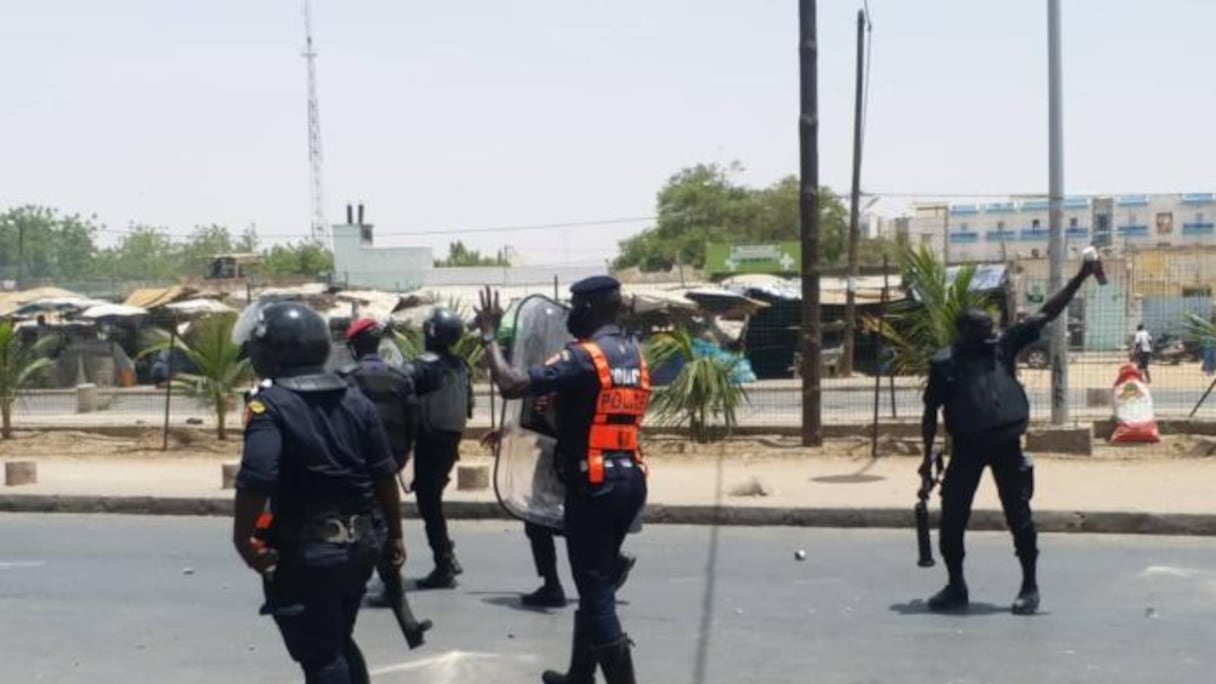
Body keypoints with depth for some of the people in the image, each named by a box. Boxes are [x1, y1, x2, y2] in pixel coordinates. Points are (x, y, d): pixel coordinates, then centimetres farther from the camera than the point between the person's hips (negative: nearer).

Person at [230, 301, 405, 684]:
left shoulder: (270, 405, -13)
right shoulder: (356, 402, 6)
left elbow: (257, 479, -25)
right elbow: (385, 476, 7)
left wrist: (242, 539, -15)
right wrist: (393, 535, 16)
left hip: (306, 553, -6)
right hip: (359, 545, 7)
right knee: (340, 642, 24)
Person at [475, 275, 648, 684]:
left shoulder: (583, 357, -14)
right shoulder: (635, 356, 12)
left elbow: (511, 386, -20)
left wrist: (490, 336, -8)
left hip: (594, 485, -9)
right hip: (629, 479, 9)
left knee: (596, 590, -3)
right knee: (596, 584, 19)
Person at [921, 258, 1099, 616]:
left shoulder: (1003, 346, 5)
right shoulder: (944, 364, -1)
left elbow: (1046, 314, 3)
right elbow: (931, 412, 5)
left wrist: (1081, 277, -1)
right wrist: (928, 455, 3)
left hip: (1006, 445, 1)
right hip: (966, 448, 0)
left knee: (1019, 515, 3)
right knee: (952, 517, 3)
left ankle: (1030, 587, 14)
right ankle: (956, 586, 19)